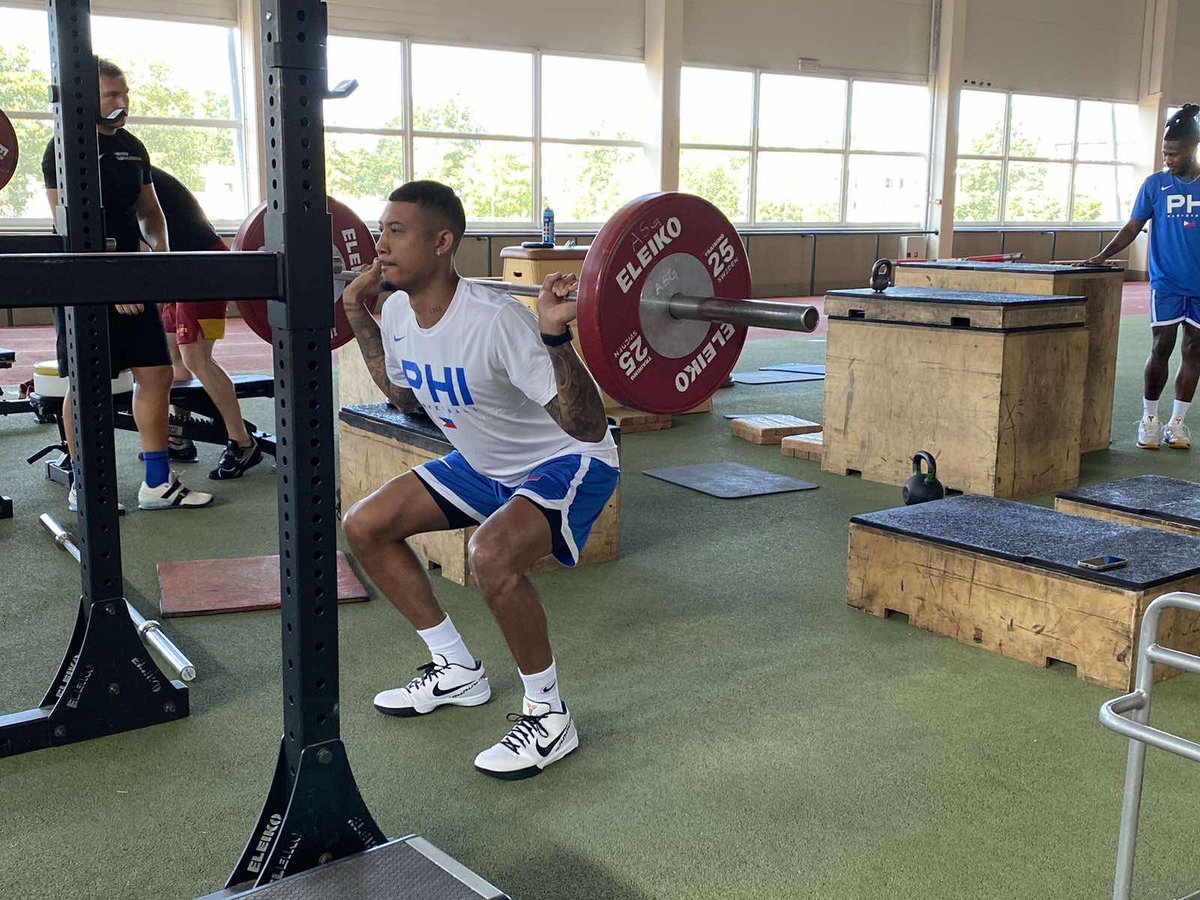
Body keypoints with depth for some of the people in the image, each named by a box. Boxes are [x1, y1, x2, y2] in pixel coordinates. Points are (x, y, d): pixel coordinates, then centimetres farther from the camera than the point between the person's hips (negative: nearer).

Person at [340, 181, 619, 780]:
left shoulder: (495, 321, -32)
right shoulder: (398, 312, -8)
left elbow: (588, 427, -33)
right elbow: (406, 398, 14)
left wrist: (555, 336, -45)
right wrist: (358, 314, 9)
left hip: (567, 463, -9)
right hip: (484, 463, 9)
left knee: (491, 556, -36)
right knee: (364, 526, 4)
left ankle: (548, 716, -11)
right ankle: (457, 671, 17)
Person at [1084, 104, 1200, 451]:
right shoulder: (1154, 184, 1)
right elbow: (1132, 228, 1)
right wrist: (1103, 256, -13)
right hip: (1166, 282, -1)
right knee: (1161, 348, -4)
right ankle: (1149, 419, 9)